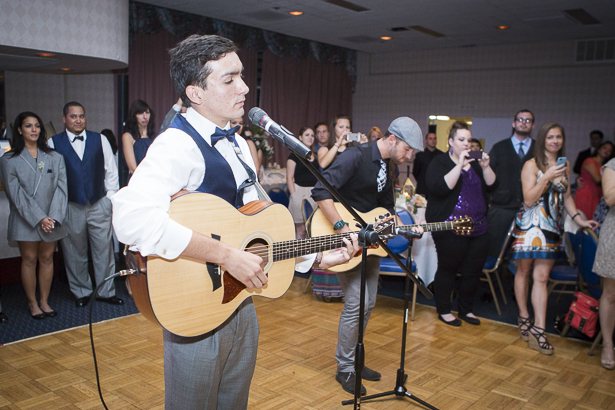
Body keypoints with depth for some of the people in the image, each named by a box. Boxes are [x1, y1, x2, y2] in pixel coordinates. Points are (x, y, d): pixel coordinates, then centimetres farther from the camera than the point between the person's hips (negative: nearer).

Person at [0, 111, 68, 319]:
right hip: (25, 220, -2)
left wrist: (53, 217, -13)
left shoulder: (55, 157, 6)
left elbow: (60, 188, 0)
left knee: (47, 258, 8)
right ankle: (32, 303, 16)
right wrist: (39, 218, -14)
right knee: (29, 260, 4)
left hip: (52, 220, 2)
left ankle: (44, 301, 19)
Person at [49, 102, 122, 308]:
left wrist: (111, 198, 3)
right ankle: (82, 292, 24)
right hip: (70, 207, -1)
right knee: (75, 254, 9)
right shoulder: (53, 143, 2)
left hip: (99, 204, 1)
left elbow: (111, 171, 9)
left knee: (104, 250, 3)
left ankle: (106, 291, 16)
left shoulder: (100, 140, 7)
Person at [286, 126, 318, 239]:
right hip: (300, 191, -5)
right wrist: (294, 196, -16)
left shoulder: (315, 154, 14)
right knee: (301, 229, -4)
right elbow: (289, 178, -7)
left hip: (314, 192, 5)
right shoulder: (295, 155, -3)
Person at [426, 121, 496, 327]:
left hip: (477, 228, 6)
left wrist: (485, 167, -11)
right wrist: (460, 166, -24)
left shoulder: (475, 163, 15)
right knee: (448, 269, 3)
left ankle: (466, 309, 28)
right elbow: (439, 188, -21)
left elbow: (491, 185, 5)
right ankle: (444, 311, 18)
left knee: (473, 271, 10)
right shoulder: (440, 162, -3)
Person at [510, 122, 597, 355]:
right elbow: (529, 199, -12)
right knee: (524, 271, 8)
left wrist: (579, 219, 11)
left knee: (541, 277, -1)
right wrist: (547, 177, -20)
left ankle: (538, 329, -2)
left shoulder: (565, 166, 11)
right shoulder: (532, 165, -6)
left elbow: (566, 196, 21)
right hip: (529, 225, -4)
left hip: (551, 227, 4)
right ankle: (524, 317, 24)